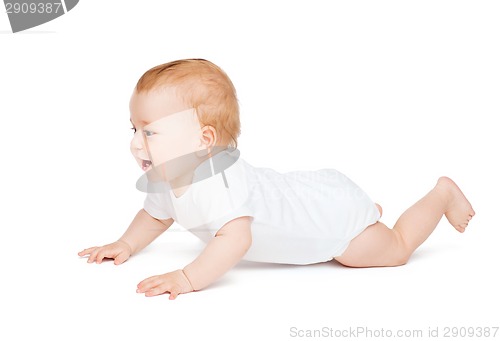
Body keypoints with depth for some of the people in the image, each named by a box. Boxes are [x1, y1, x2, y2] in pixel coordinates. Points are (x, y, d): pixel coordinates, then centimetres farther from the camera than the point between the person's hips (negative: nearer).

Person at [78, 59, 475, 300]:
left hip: (333, 210, -8)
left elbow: (236, 238, -55)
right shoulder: (164, 179, -11)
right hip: (304, 191, 8)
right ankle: (369, 211, 50)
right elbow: (155, 216, 9)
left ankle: (442, 193, 30)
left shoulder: (218, 181, -42)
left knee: (396, 250, 12)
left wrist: (187, 278, -57)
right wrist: (126, 245, -4)